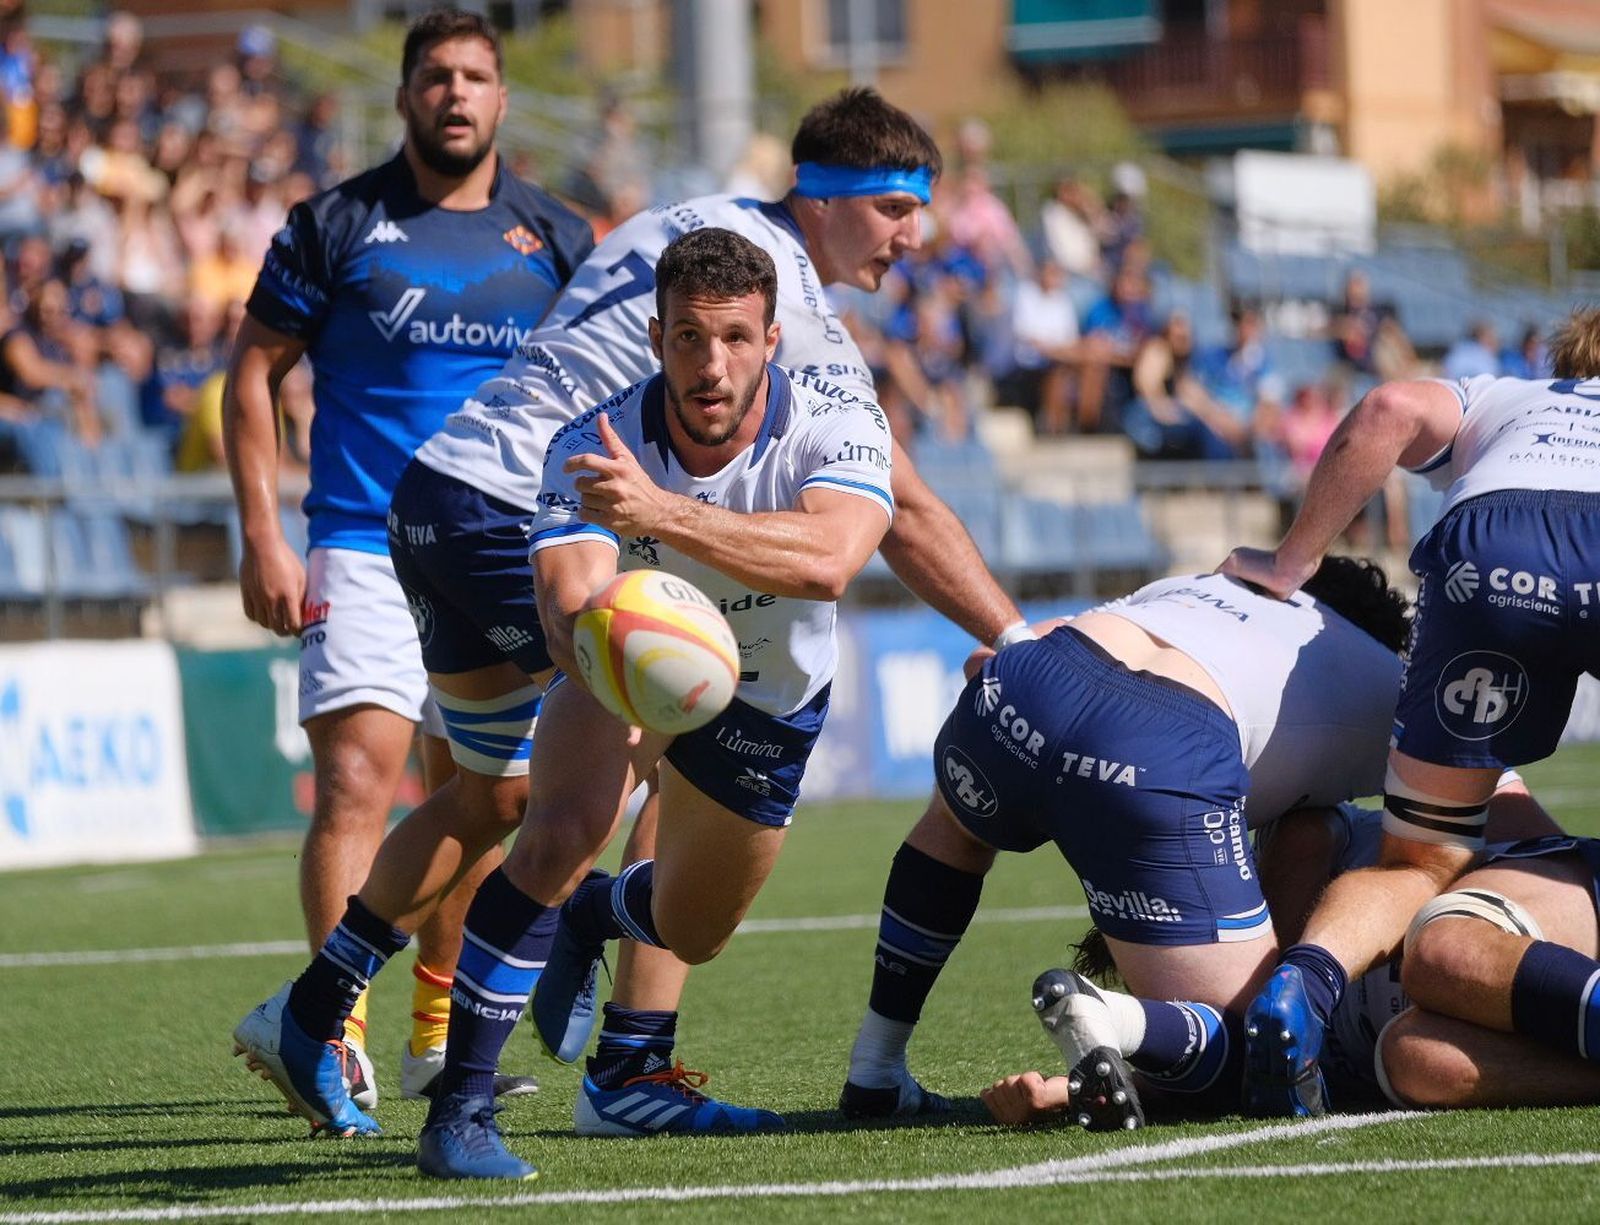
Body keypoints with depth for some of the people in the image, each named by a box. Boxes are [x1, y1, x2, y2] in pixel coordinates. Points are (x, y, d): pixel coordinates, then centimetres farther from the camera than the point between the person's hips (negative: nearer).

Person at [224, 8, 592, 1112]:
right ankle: (337, 1032, -21)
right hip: (365, 552, -3)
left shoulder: (555, 239, 8)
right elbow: (254, 372, 3)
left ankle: (439, 1034, 21)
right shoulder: (337, 225, 0)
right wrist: (262, 538, -5)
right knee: (357, 782, -17)